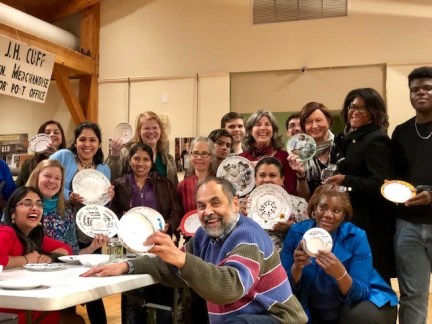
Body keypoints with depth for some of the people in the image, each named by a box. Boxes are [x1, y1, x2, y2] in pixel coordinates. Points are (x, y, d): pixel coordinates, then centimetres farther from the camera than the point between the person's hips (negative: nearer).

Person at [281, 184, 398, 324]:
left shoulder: (356, 237, -17)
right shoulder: (296, 232, -11)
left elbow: (359, 293, -22)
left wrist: (340, 273, -41)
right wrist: (297, 267, -30)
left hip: (355, 304, -2)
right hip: (312, 311, 2)